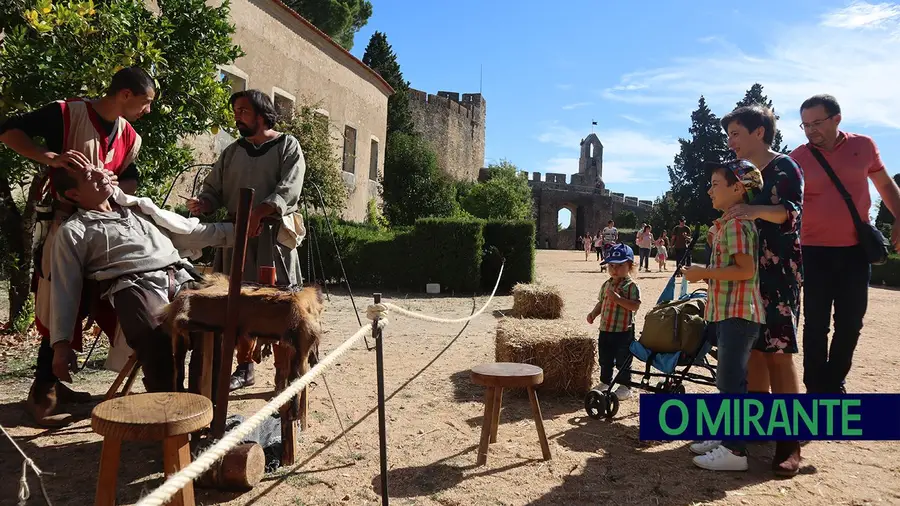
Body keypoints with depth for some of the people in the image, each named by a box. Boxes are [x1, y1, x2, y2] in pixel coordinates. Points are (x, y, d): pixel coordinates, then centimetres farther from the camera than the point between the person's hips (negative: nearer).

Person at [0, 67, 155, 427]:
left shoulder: (130, 137, 7)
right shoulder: (66, 113, -12)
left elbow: (130, 180, 14)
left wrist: (114, 188, -9)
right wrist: (51, 157, -30)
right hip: (63, 224, -7)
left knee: (80, 306, 11)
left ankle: (53, 381, 25)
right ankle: (40, 393, 5)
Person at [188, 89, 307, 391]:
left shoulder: (288, 146, 4)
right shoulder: (232, 151, 20)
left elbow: (287, 191, -10)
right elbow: (214, 189, 16)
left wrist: (257, 214, -24)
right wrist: (202, 203, -7)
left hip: (272, 234, -4)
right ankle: (244, 369, 17)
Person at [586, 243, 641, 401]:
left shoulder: (631, 286, -11)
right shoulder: (607, 284, 8)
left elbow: (635, 306, -21)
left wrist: (618, 298, -28)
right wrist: (593, 313, 2)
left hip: (624, 330, -6)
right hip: (605, 329, 6)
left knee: (622, 361, 4)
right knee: (605, 359, 17)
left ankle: (625, 386, 18)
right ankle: (605, 383, 33)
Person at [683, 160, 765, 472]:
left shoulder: (736, 223, -14)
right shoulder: (729, 223, 18)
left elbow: (746, 269, -23)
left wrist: (704, 273, -19)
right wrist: (707, 275, 13)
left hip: (738, 313, -11)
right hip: (728, 312, 11)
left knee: (731, 380, -7)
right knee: (728, 379, 16)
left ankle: (735, 451, -1)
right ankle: (726, 437, 26)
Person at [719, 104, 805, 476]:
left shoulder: (784, 167, -6)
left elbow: (791, 211, -21)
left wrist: (758, 210, -40)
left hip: (779, 272, -8)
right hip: (750, 272, 8)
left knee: (778, 352, -11)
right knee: (753, 348, 8)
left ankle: (790, 442, -6)